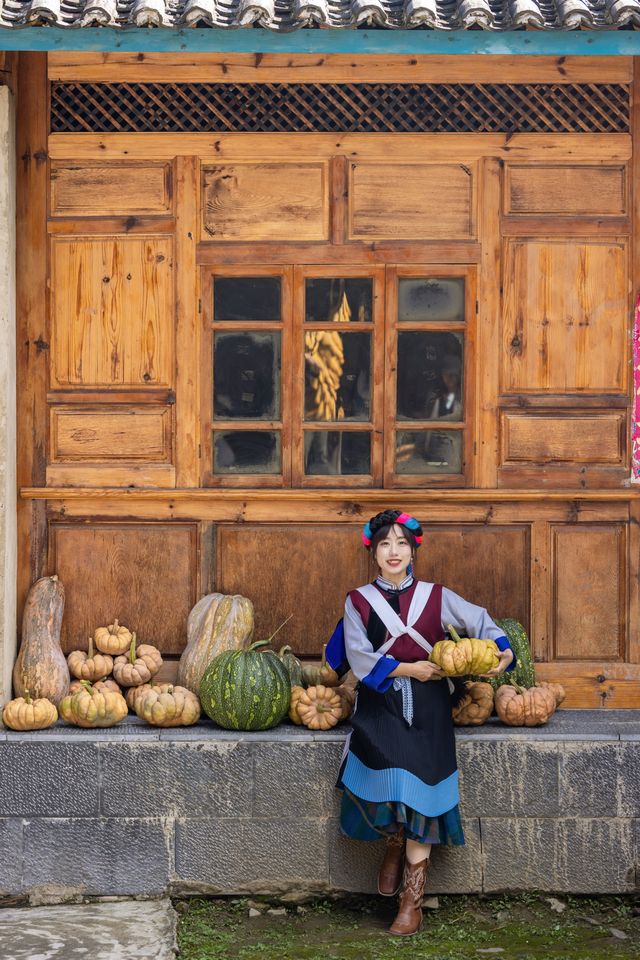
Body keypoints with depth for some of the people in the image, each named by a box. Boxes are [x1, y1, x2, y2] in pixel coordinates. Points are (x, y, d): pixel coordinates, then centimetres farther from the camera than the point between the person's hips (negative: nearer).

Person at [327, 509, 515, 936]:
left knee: (418, 791, -13)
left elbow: (478, 619, 2)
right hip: (379, 704, 0)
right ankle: (395, 839, 11)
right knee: (381, 778, -25)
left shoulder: (435, 596, 9)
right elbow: (359, 656, -2)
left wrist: (503, 649, -18)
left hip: (426, 708, 0)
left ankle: (413, 901, -7)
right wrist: (407, 669, -11)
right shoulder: (359, 601, 8)